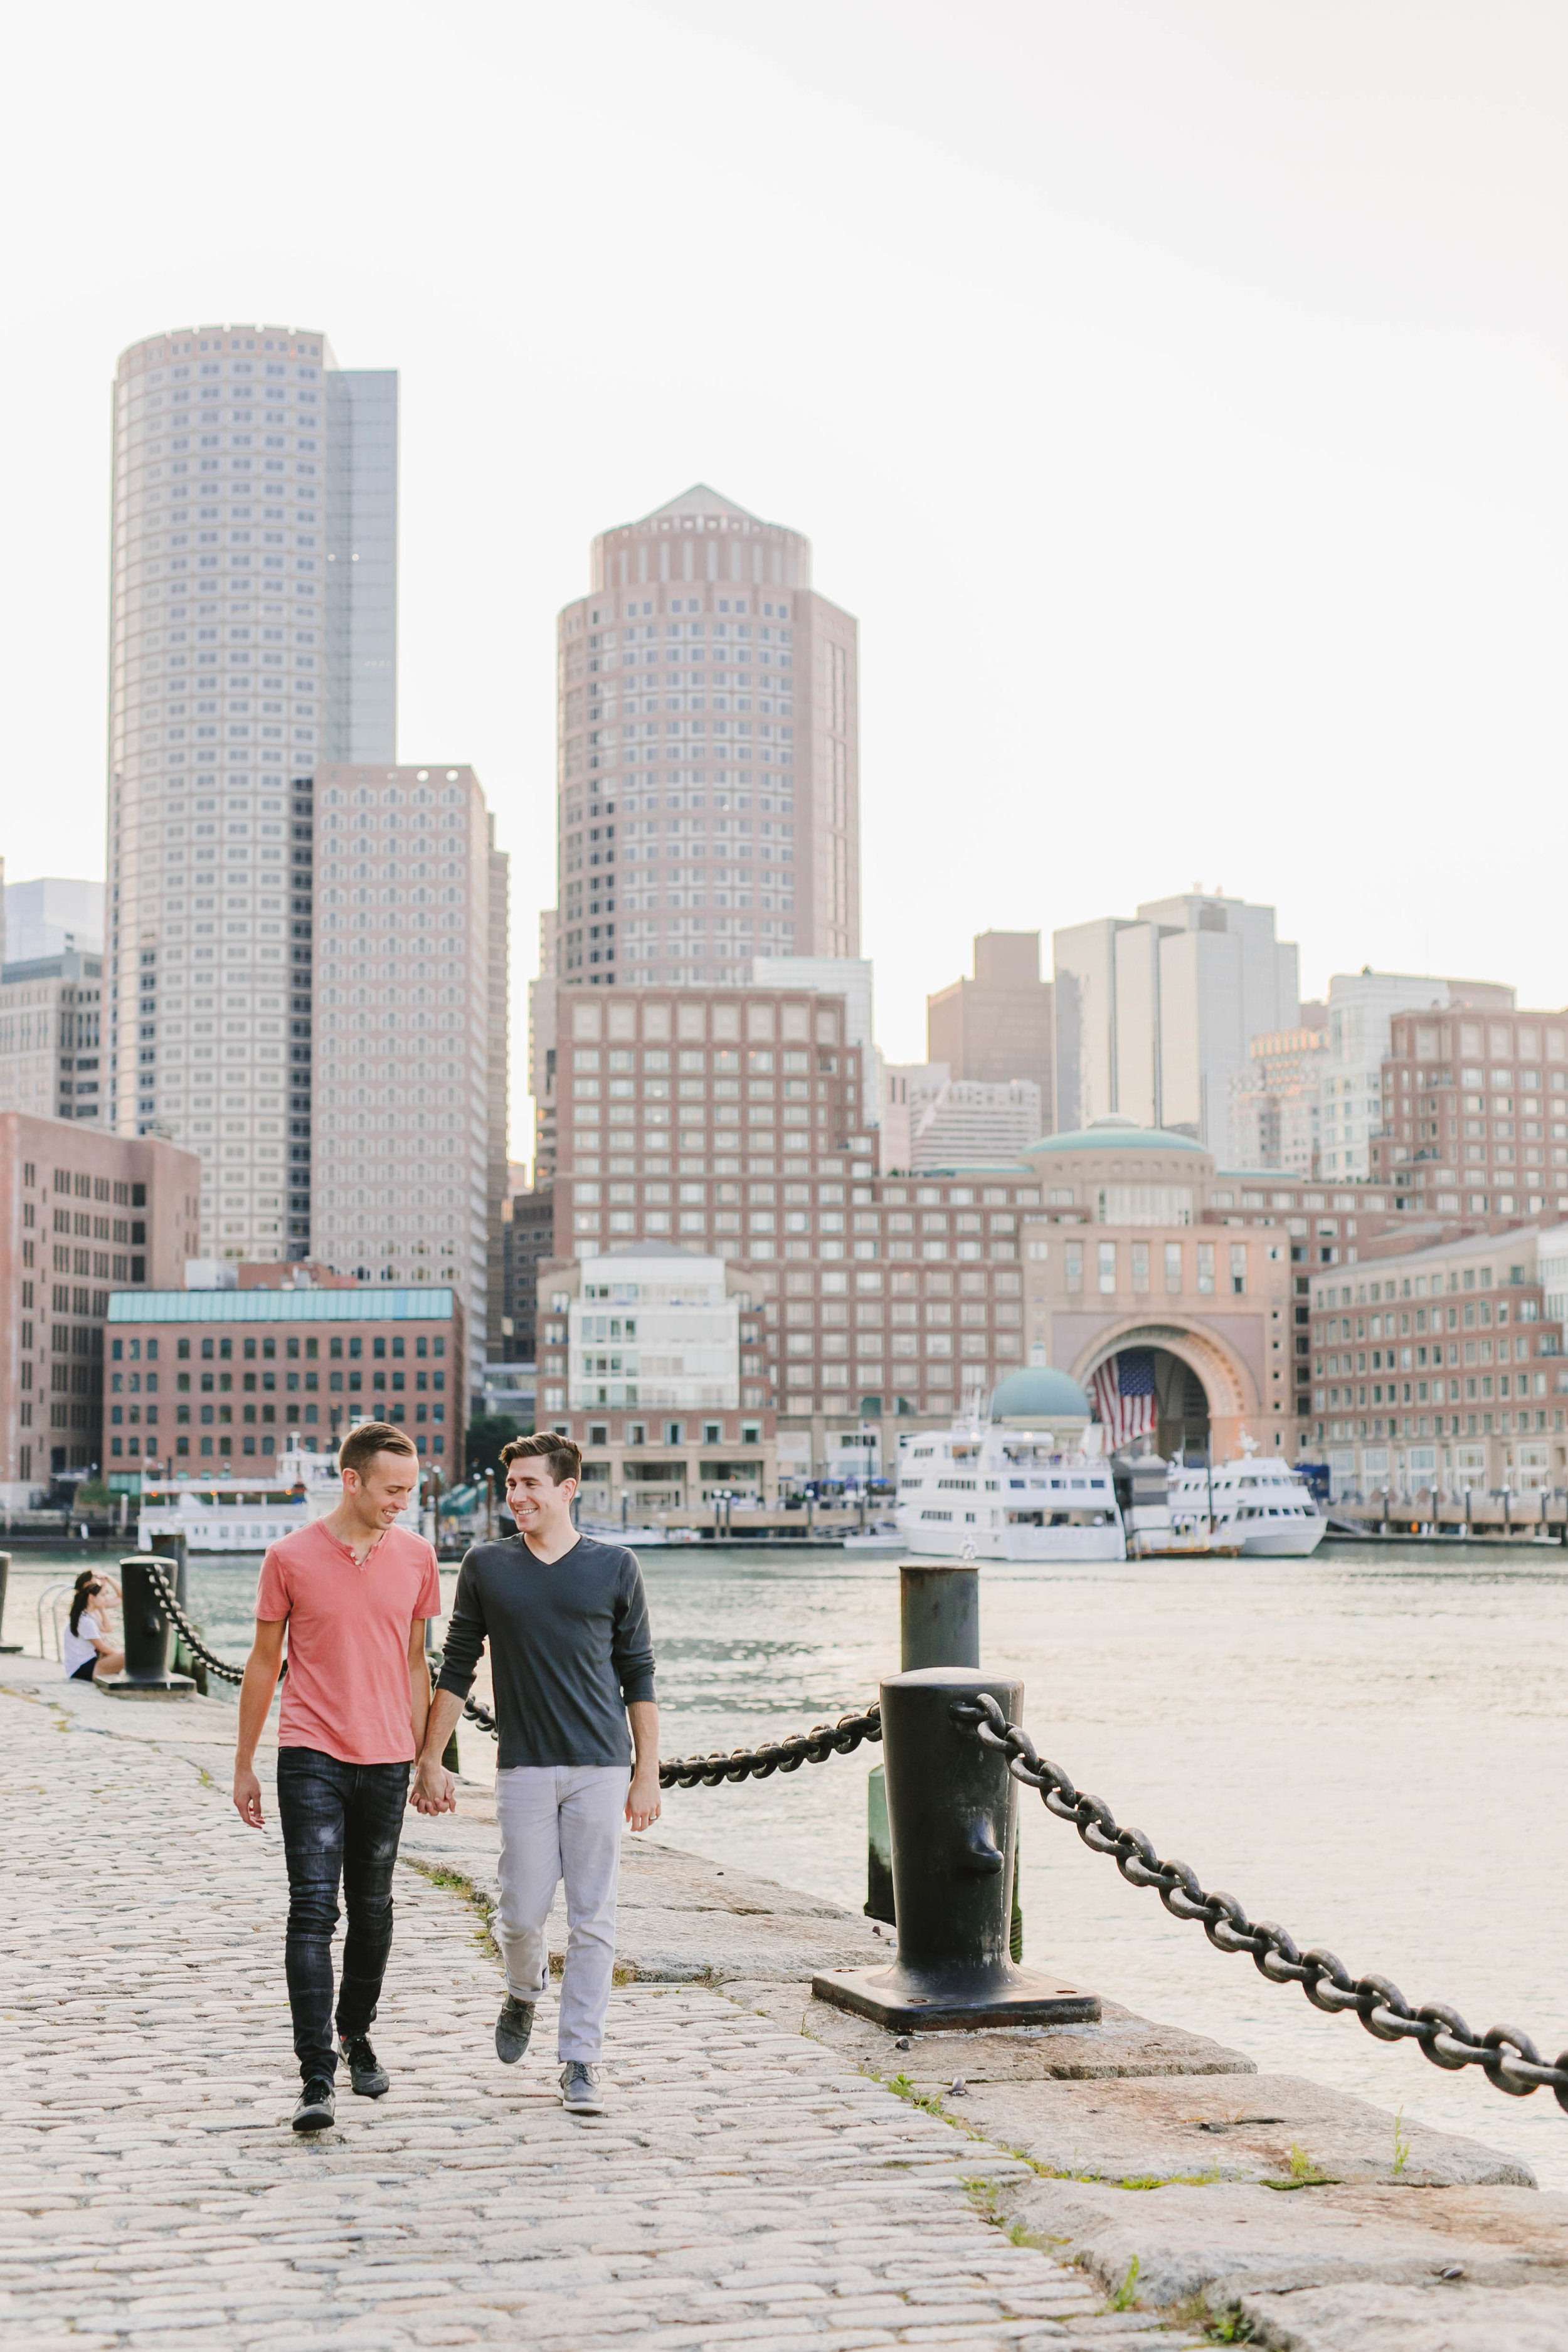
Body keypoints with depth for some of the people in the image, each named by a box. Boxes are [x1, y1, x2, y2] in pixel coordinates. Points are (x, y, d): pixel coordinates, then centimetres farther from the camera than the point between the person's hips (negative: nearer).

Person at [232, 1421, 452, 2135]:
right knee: (312, 1910, -10)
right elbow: (264, 1662, 5)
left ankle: (356, 2035, 35)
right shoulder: (291, 1557, -4)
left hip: (387, 1760, 3)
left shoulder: (416, 1556, 4)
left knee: (372, 1910, 13)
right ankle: (316, 2077, -12)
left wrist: (431, 1759, 11)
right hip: (311, 1756, -3)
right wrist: (243, 1766, 6)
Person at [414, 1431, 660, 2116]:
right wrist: (430, 1759, 6)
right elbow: (457, 1667, 10)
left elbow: (638, 1674, 6)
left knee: (592, 1920, -1)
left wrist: (647, 1773, 2)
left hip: (601, 1768, -1)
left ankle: (580, 2061, 8)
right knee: (523, 1913, 0)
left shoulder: (614, 1567, 3)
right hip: (524, 1769, 1)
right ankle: (525, 1990, 34)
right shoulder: (486, 1567, 4)